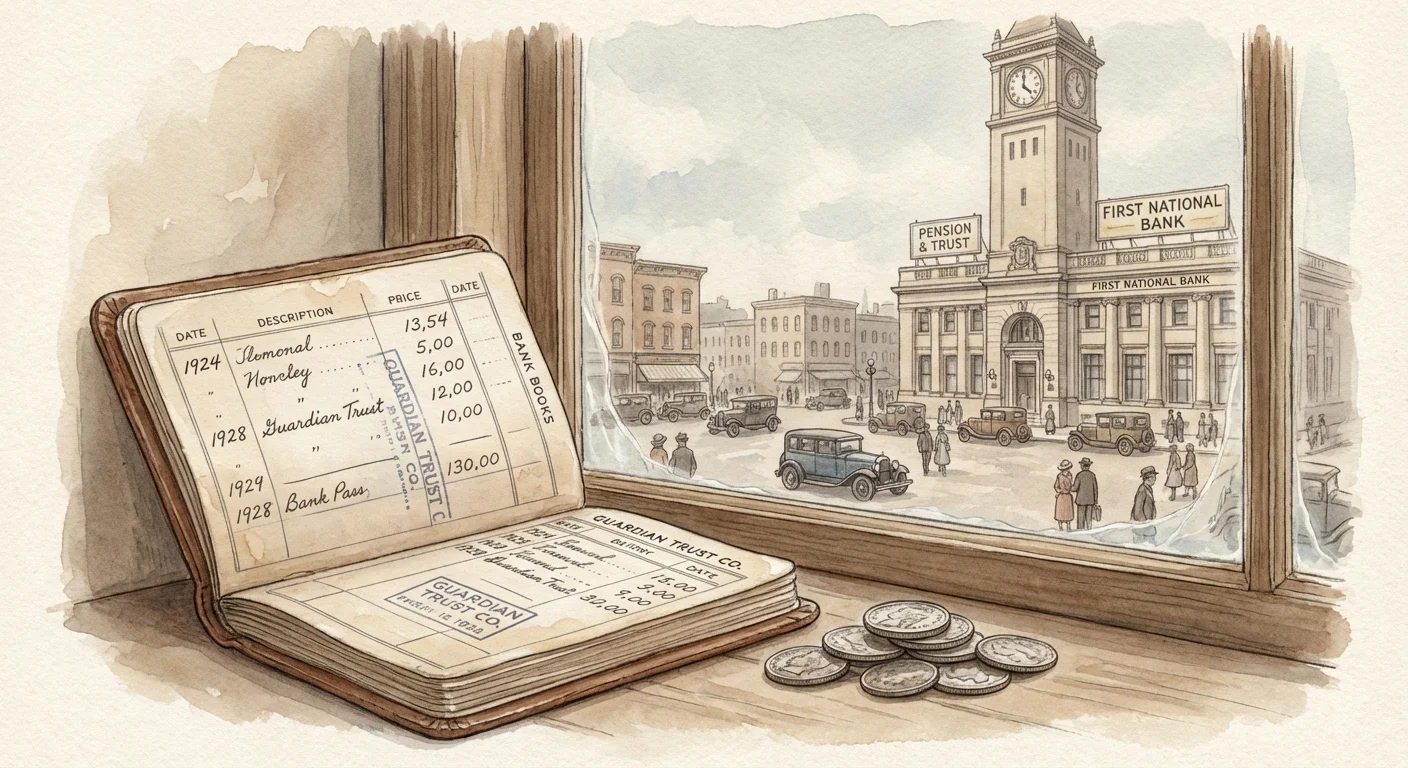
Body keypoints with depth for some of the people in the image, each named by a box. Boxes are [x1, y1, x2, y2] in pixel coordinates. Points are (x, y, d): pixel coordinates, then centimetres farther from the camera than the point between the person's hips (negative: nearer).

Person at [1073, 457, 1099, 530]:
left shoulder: (1079, 475, -11)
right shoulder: (1092, 475, -2)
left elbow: (1075, 488, -13)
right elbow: (1095, 488, 1)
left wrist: (1070, 487, 9)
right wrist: (1096, 501, 9)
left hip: (1081, 500, -3)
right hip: (1090, 500, 3)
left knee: (1080, 518, 2)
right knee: (1089, 519, 8)